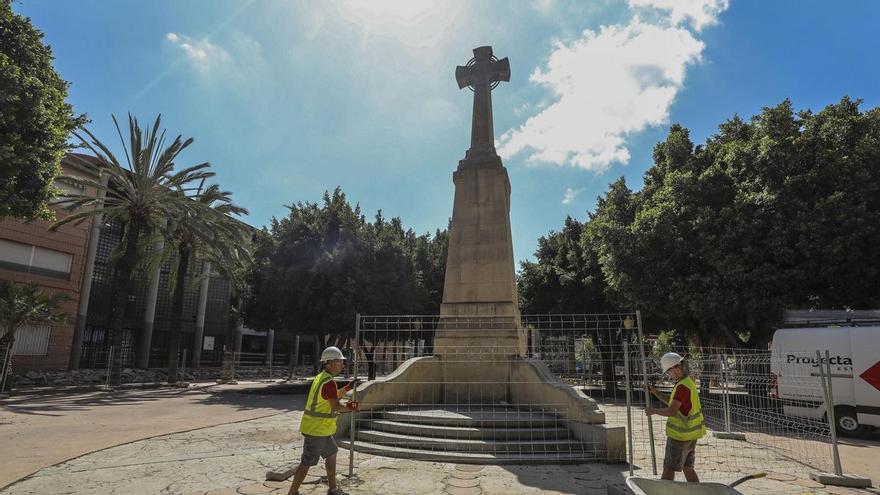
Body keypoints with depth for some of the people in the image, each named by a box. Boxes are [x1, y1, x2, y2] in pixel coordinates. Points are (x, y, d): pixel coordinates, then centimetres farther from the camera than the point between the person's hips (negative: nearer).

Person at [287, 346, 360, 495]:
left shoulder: (320, 378, 10)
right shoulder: (329, 382, -21)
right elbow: (336, 406, -20)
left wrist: (348, 387, 15)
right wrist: (351, 408, -5)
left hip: (321, 429, 10)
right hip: (317, 430, -10)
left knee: (331, 454, 19)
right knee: (306, 463, 0)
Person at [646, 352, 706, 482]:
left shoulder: (682, 387, -23)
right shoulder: (688, 382, 9)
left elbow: (671, 411, -25)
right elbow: (672, 401, 16)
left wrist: (654, 411, -11)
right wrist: (655, 392, 7)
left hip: (680, 436, -9)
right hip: (691, 434, 9)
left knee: (669, 469, 1)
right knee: (688, 468, 18)